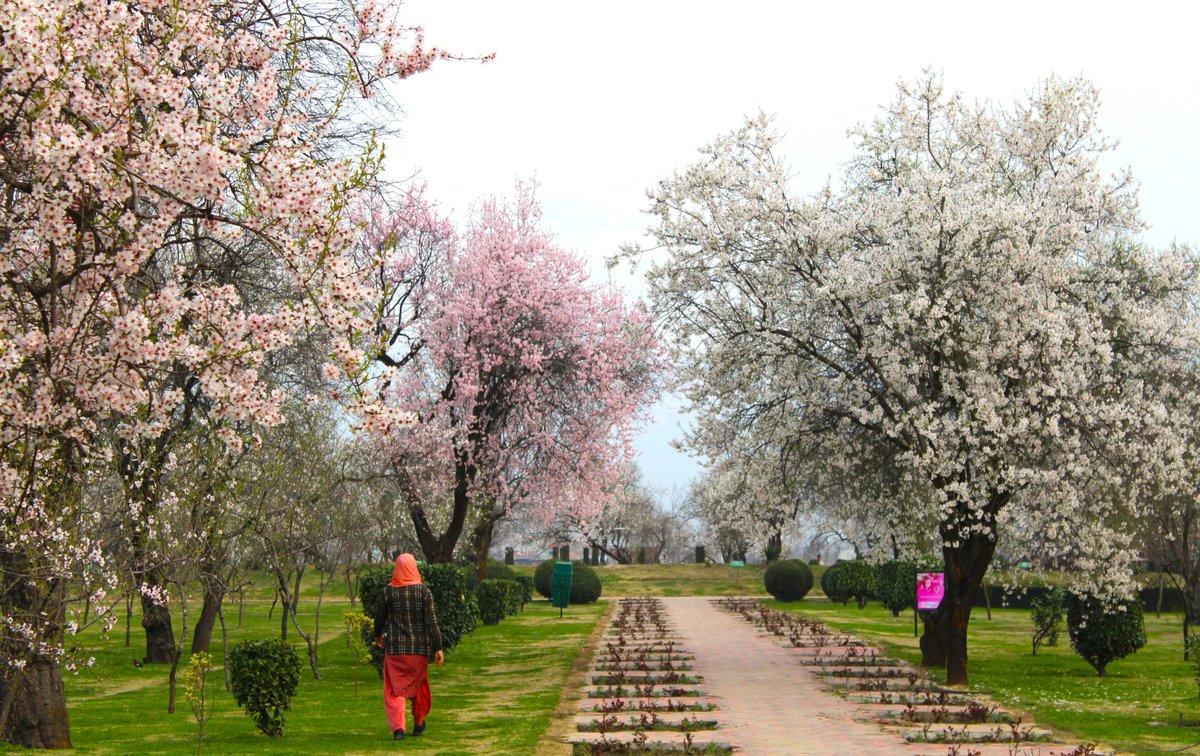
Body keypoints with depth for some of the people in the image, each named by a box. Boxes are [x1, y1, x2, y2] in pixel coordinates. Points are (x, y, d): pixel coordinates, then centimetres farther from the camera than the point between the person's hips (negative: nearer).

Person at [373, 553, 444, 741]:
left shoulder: (388, 591, -5)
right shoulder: (423, 590, -7)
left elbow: (380, 617, 5)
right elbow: (431, 621, -10)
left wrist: (378, 635, 25)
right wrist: (438, 648, -7)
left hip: (395, 647, -1)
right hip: (419, 646, 1)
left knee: (395, 688, 4)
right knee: (419, 684, 20)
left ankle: (398, 727, -14)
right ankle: (418, 723, 35)